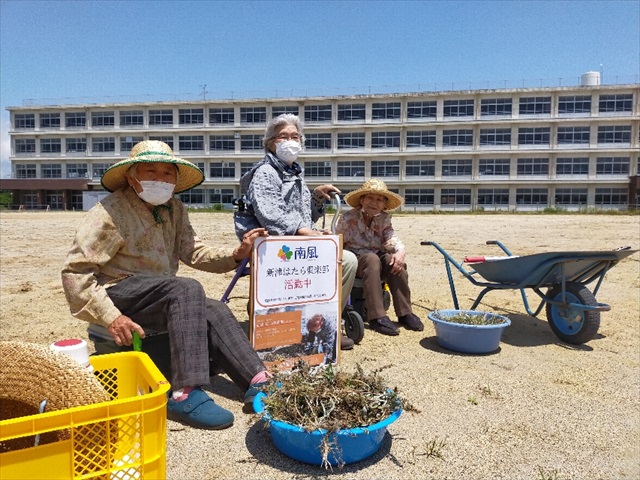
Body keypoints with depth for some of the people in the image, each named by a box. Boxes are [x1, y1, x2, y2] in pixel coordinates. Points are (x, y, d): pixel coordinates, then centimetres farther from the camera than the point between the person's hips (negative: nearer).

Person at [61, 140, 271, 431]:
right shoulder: (111, 212, -13)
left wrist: (236, 255, -14)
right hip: (116, 292, -7)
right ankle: (185, 395, -34)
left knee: (214, 312, -14)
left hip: (158, 297, 7)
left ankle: (259, 385, -19)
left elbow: (193, 252, 2)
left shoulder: (174, 209, 8)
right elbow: (75, 271, -16)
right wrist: (110, 317, -26)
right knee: (187, 289, -30)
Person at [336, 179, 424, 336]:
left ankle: (405, 313, -22)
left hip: (378, 260, 4)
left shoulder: (384, 219, 6)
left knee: (394, 261, -29)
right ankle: (376, 316, -41)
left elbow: (392, 238, -7)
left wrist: (400, 251, -31)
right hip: (355, 261, -4)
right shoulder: (348, 218, -5)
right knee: (372, 258, -36)